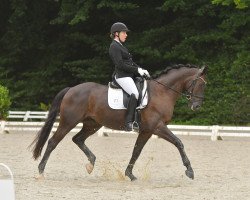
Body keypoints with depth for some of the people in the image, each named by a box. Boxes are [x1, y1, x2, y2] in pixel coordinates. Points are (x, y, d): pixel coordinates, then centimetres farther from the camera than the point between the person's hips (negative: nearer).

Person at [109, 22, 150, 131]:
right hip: (122, 76, -11)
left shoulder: (120, 46, 22)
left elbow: (130, 62, 22)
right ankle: (129, 122, -33)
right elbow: (120, 65, -18)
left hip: (129, 75, 11)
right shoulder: (114, 47, -9)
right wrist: (137, 70, -15)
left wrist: (141, 69, 6)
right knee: (135, 94, -29)